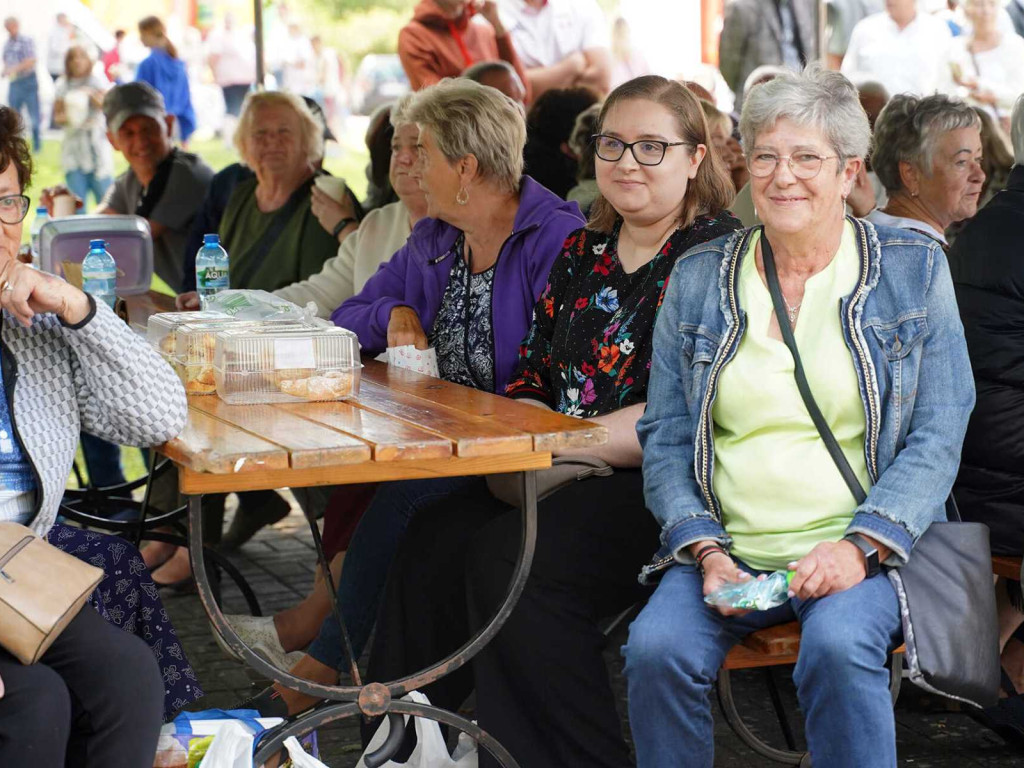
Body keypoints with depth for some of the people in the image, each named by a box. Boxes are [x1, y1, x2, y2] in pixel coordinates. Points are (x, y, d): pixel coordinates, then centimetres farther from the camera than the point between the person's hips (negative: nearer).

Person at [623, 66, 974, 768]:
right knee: (656, 650, -27)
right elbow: (665, 439, 10)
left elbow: (938, 438, 0)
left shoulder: (914, 269, 5)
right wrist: (705, 551, -6)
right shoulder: (698, 278, 11)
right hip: (729, 549, 2)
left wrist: (861, 545, -14)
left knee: (838, 646, -34)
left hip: (866, 550, -2)